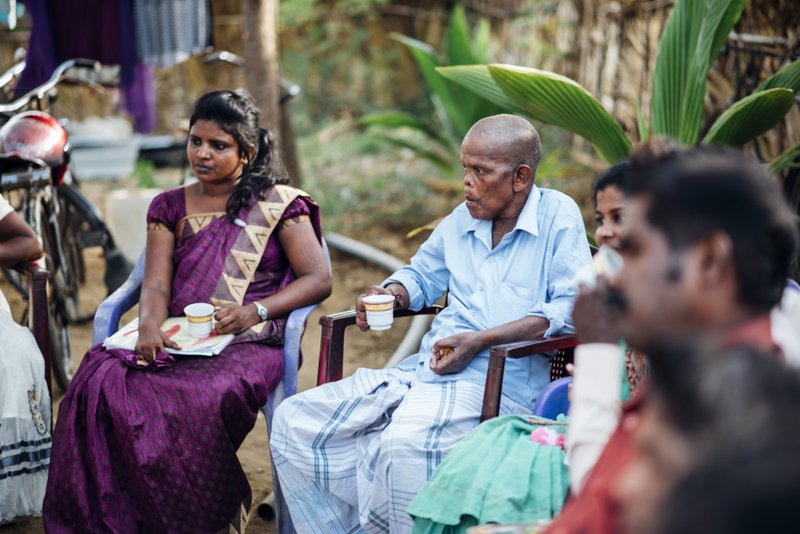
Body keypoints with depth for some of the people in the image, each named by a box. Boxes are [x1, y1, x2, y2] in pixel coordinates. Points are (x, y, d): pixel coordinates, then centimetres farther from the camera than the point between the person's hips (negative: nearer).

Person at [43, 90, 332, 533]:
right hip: (176, 339, 4)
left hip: (247, 344, -3)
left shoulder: (279, 203, 8)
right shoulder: (170, 208, 18)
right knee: (99, 386, -27)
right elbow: (156, 284, 6)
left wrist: (255, 311, -15)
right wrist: (150, 326, -18)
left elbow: (318, 279, 0)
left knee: (193, 400, -36)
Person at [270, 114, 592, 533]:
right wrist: (389, 295, 8)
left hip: (496, 384, -7)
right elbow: (421, 274, 33)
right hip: (424, 370, 7)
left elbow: (573, 307, -12)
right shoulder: (461, 220, 18)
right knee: (292, 420, -4)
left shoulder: (558, 216, -1)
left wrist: (481, 341, -18)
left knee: (405, 443, -38)